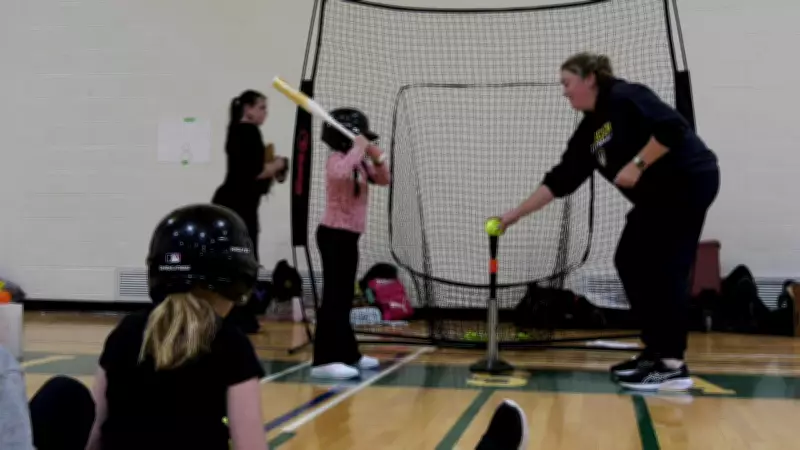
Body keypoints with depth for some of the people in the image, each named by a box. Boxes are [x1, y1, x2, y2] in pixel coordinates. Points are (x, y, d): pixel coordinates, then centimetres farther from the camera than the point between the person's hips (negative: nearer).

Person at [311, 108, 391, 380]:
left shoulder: (359, 163, 11)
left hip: (349, 236, 10)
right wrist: (358, 149, -28)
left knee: (345, 298, 15)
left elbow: (383, 180, 13)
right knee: (334, 297, -14)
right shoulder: (337, 159, -15)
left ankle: (347, 353, 25)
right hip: (334, 235, -10)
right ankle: (324, 360, -15)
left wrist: (377, 158, -4)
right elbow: (341, 174, -39)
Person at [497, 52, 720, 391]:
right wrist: (516, 214, 9)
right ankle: (657, 351, 14)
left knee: (664, 268, -11)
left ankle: (673, 366, -8)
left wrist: (637, 165, -22)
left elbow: (672, 129, -23)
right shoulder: (589, 130, 12)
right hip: (658, 194, 9)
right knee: (630, 262, 7)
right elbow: (560, 181, 11)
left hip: (688, 181, -9)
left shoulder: (625, 98, -13)